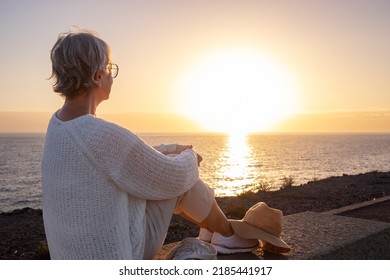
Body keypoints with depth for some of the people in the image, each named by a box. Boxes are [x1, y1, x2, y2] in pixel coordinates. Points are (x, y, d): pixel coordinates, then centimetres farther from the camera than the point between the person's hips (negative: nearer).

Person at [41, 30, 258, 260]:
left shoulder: (59, 122, -1)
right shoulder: (104, 135, -31)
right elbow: (176, 176, -18)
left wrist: (167, 151, 15)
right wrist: (189, 158, 4)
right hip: (119, 248, -8)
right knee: (182, 179, 2)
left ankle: (210, 229, 36)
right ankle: (227, 234, 24)